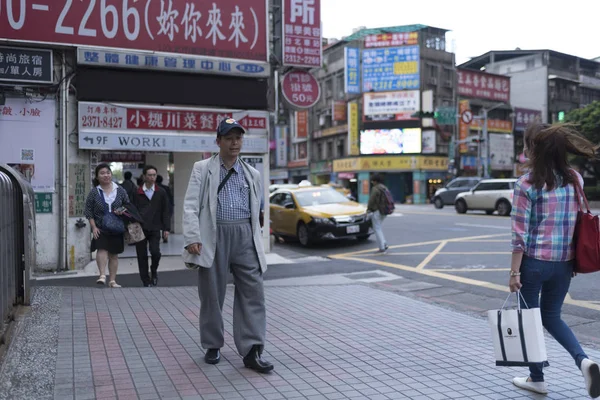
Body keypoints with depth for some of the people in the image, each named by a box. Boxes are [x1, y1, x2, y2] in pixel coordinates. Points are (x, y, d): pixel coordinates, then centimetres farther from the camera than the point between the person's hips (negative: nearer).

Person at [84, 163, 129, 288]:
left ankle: (112, 280, 15)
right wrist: (93, 227, -9)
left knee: (114, 254, 7)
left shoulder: (120, 190, 4)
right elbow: (88, 211, 0)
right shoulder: (94, 192, -1)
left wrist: (122, 210, -9)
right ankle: (102, 275, -22)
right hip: (100, 228, -2)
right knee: (102, 249, -22)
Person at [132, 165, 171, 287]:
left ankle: (154, 271, 16)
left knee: (155, 252, -15)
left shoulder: (161, 192, 4)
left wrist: (166, 228, 0)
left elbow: (165, 211, 5)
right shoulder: (137, 193, 3)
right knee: (142, 256, 4)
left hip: (155, 228, 0)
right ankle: (146, 281, 16)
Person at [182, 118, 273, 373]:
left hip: (245, 237, 3)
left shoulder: (252, 174, 15)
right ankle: (212, 346, 24)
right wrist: (192, 238, -13)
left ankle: (252, 351, -1)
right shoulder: (202, 169, 6)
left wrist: (256, 242, 16)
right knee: (212, 294, 7)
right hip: (214, 236, -2)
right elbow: (190, 206, -2)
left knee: (253, 294, -5)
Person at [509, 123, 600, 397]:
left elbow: (520, 234, -14)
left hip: (534, 261, -5)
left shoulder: (526, 185, -13)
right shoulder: (575, 179, 4)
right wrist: (574, 260, 19)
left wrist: (514, 272, -9)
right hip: (564, 262, 5)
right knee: (551, 317, 21)